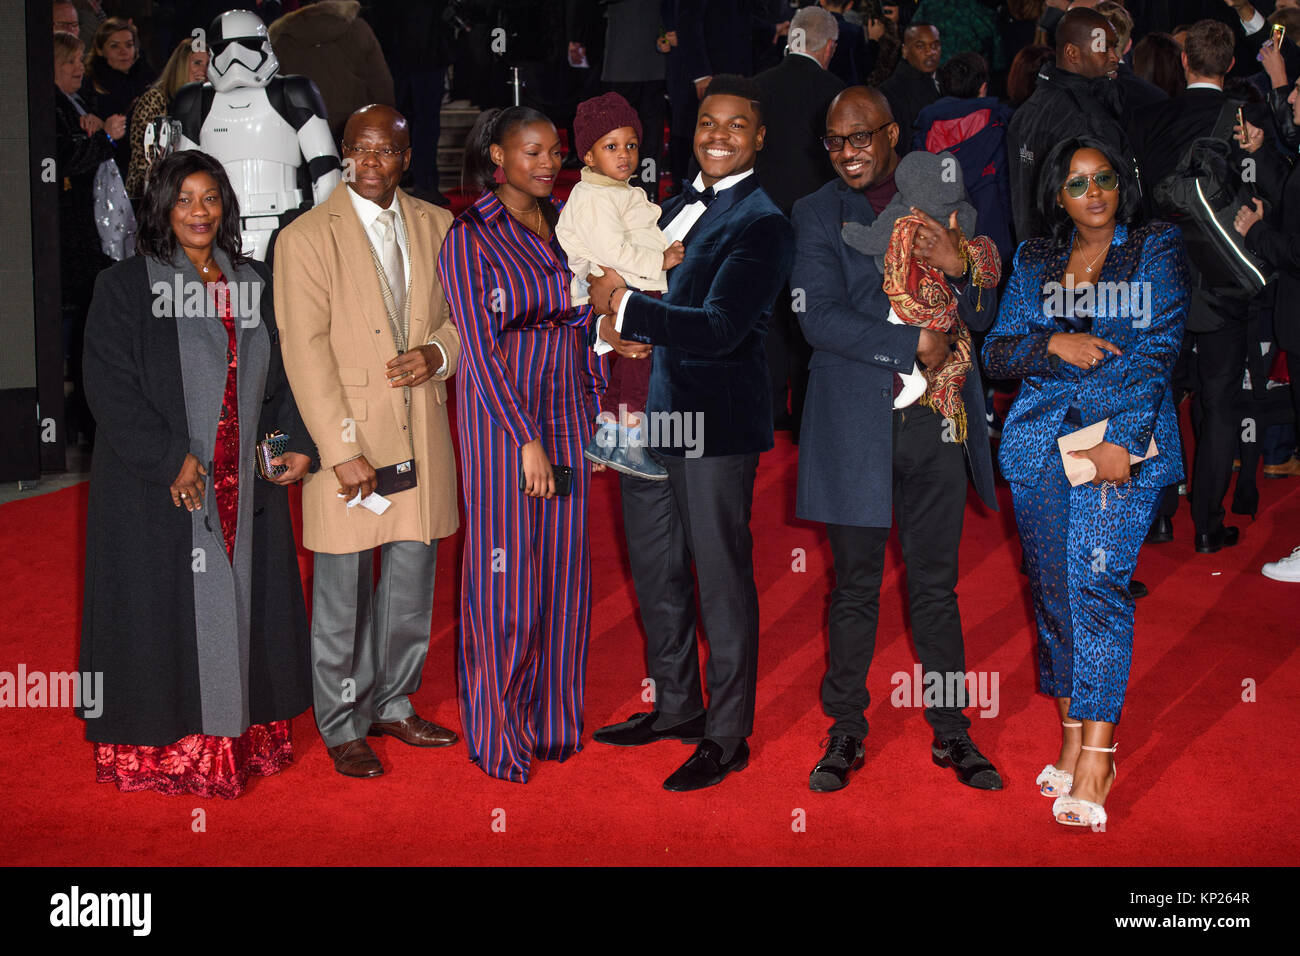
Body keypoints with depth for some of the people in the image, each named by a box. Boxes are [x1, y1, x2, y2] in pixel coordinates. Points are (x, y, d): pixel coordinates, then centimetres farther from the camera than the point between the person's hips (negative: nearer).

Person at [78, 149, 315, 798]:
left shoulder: (253, 284, 11)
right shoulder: (125, 287, -3)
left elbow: (280, 376, 15)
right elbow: (111, 388, -10)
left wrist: (299, 442, 0)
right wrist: (172, 459, -18)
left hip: (246, 487, 5)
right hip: (158, 489, -5)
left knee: (242, 605, 9)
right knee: (170, 614, 0)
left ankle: (243, 733, 20)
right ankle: (166, 749, 11)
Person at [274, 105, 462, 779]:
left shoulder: (435, 226, 7)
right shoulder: (305, 238, -7)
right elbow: (305, 352, -11)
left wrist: (439, 351, -8)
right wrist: (342, 450, -17)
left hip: (421, 436, 5)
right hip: (346, 437, -5)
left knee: (411, 581, 14)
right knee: (342, 592, 5)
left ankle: (391, 704, 32)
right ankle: (342, 726, 20)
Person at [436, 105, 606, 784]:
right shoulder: (470, 237, -9)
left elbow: (582, 324, 13)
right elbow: (479, 347, -13)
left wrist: (599, 407, 8)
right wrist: (526, 439, -17)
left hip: (567, 412, 6)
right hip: (500, 416, -6)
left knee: (563, 568, 10)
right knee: (506, 575, 1)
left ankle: (553, 720, 23)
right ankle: (499, 734, 14)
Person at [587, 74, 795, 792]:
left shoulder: (761, 224, -13)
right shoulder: (679, 207, 14)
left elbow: (719, 328, -22)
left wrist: (625, 306, -18)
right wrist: (628, 329, 1)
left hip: (716, 423, -9)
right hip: (653, 415, 9)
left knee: (721, 580, 2)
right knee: (654, 569, 18)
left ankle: (727, 736, 14)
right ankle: (675, 706, 35)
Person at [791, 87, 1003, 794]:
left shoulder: (940, 201, 10)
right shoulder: (816, 215, 2)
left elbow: (982, 316, 8)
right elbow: (820, 319, -11)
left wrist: (956, 266, -12)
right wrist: (914, 345, -14)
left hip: (938, 422, 2)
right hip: (857, 425, -2)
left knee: (936, 586, 9)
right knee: (855, 588, 7)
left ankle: (951, 733, 21)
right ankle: (846, 731, 21)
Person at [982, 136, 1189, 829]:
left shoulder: (1158, 249, 7)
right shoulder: (1033, 261, 17)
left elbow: (1157, 349, -3)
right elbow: (996, 351, 12)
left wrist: (1122, 439, -14)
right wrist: (1052, 344, -9)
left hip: (1124, 438, -4)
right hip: (1041, 438, 4)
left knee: (1097, 581, -14)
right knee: (1052, 586, 2)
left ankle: (1096, 756, -13)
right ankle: (1072, 740, 10)